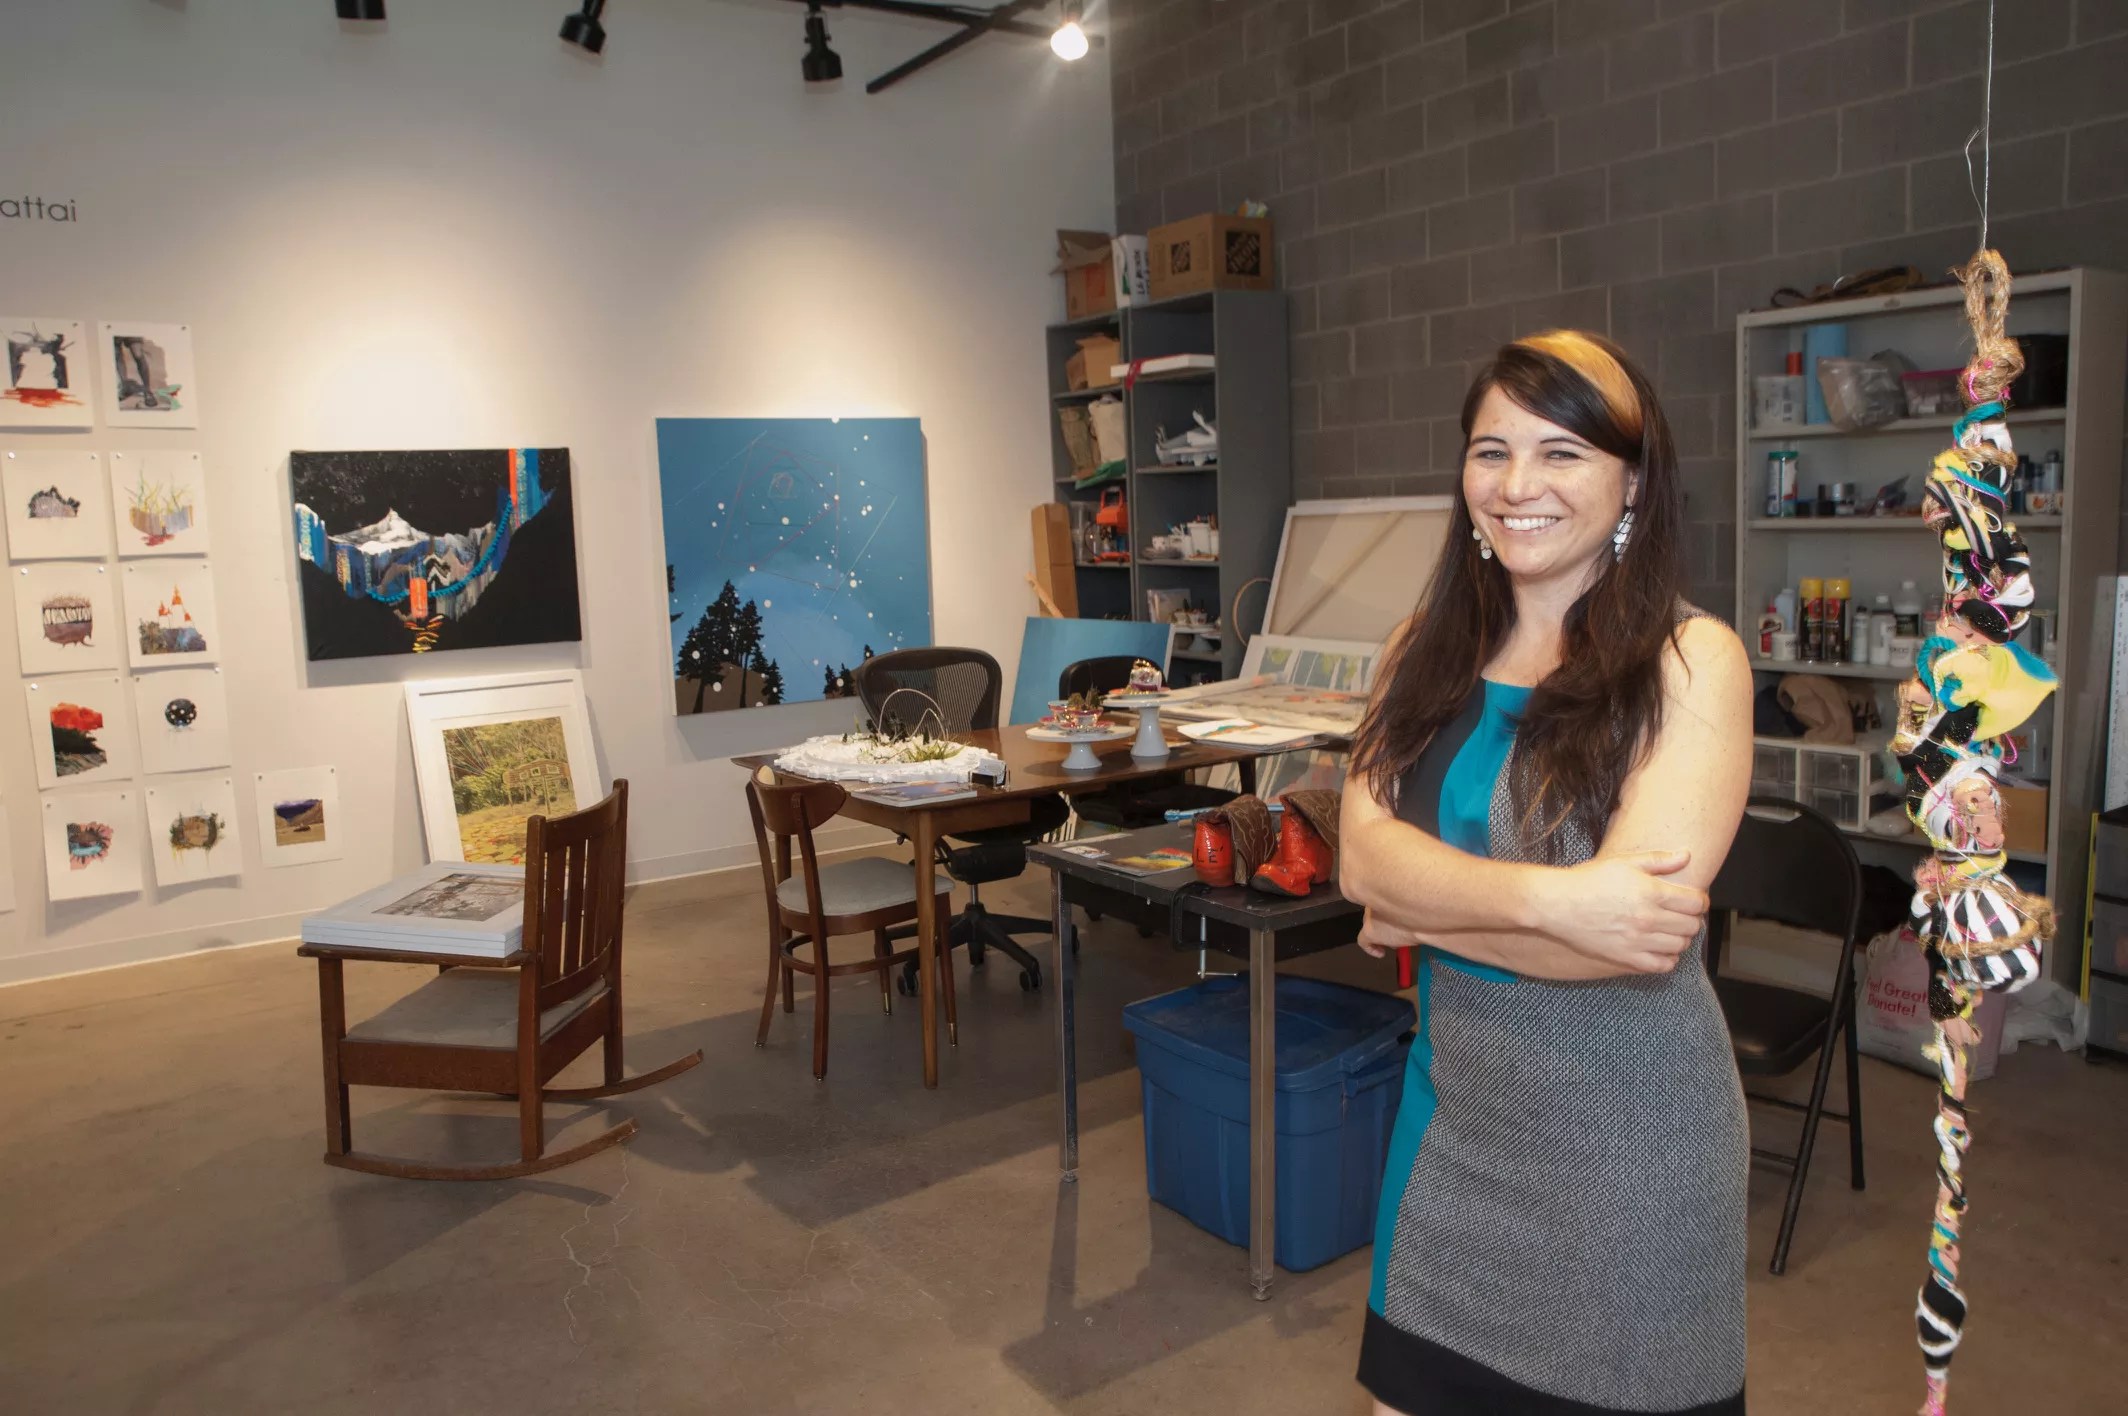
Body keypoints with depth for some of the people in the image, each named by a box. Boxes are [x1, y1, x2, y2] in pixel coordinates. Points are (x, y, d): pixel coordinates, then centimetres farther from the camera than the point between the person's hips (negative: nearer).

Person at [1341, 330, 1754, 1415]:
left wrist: (1416, 911, -12)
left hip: (1624, 1121, -4)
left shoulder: (1691, 661, -13)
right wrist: (1546, 897, -25)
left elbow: (1634, 936, -22)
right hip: (1451, 1095, 4)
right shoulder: (1428, 650, 2)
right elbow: (1361, 852, -10)